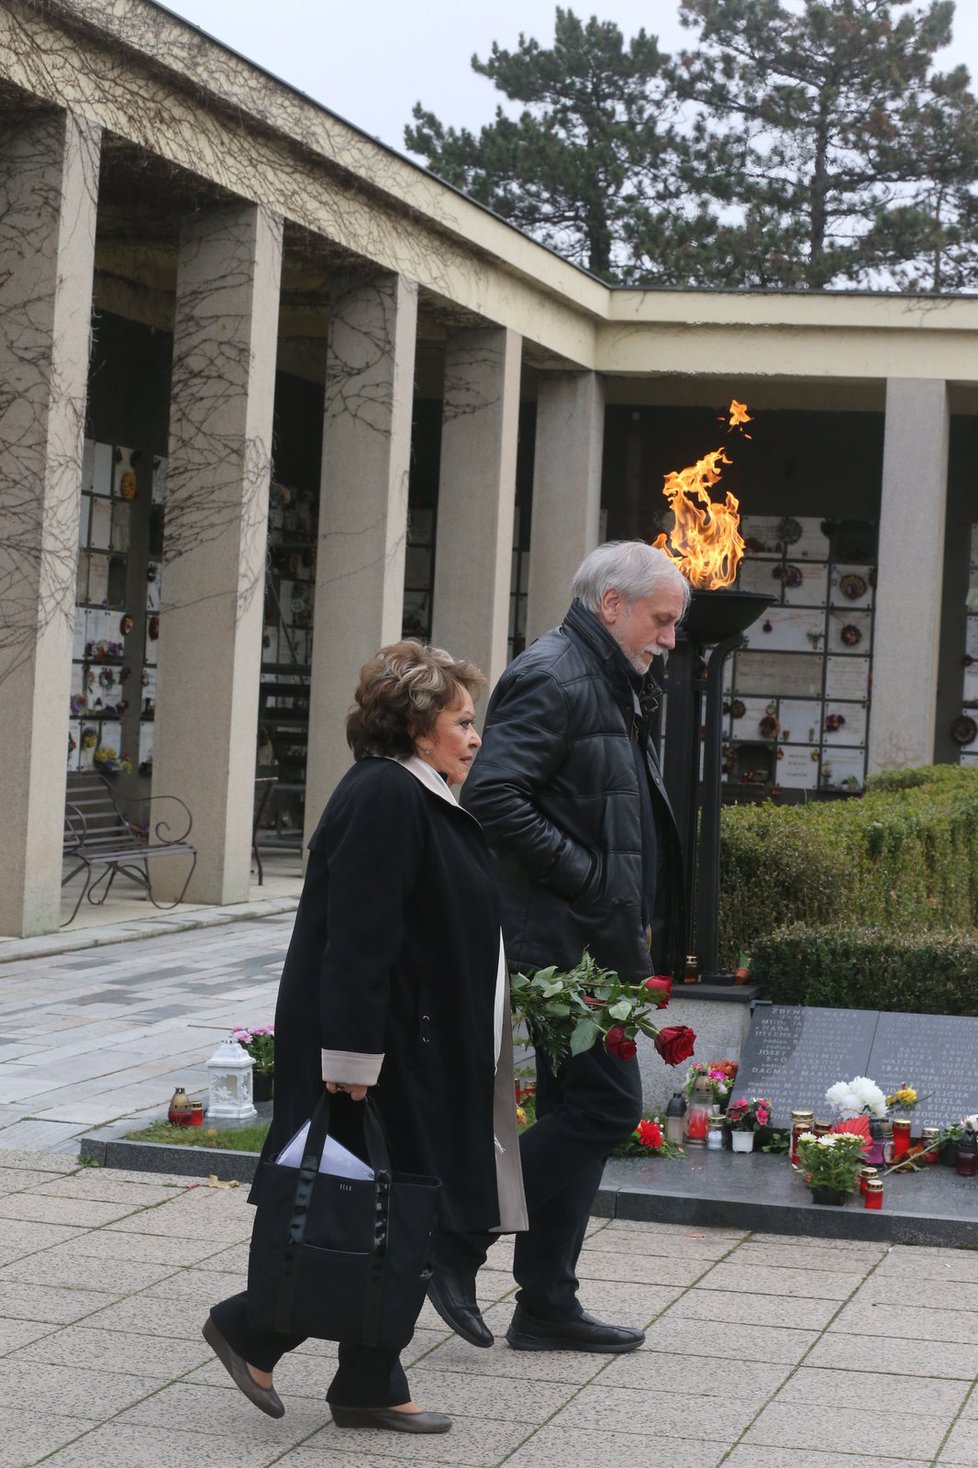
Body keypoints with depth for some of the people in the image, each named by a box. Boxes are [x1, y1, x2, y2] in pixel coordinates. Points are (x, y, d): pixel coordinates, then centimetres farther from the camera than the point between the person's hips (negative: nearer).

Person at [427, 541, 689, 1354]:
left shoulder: (610, 685, 19)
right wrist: (590, 881, -20)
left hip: (595, 944, 10)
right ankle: (455, 1248, -1)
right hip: (563, 941, -10)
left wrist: (640, 934, 13)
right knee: (606, 1103, -10)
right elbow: (494, 798, -24)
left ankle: (547, 1304, 19)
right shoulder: (552, 677, -13)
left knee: (579, 1110, 12)